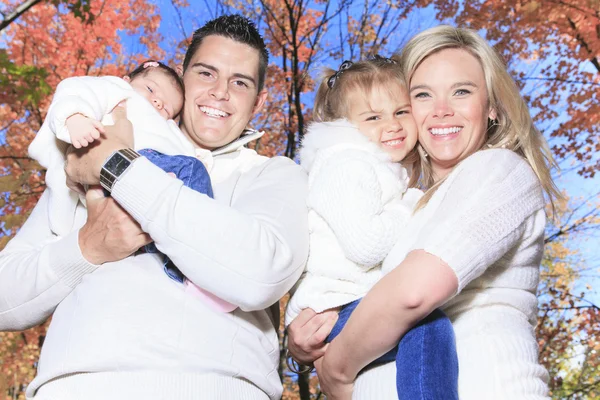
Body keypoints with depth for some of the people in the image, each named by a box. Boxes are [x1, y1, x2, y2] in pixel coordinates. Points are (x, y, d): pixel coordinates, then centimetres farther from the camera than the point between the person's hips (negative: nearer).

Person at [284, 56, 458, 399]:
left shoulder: (389, 174, 21)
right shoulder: (343, 166, -9)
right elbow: (365, 246, -22)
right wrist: (413, 207, -9)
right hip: (338, 311, -10)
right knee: (429, 327, -30)